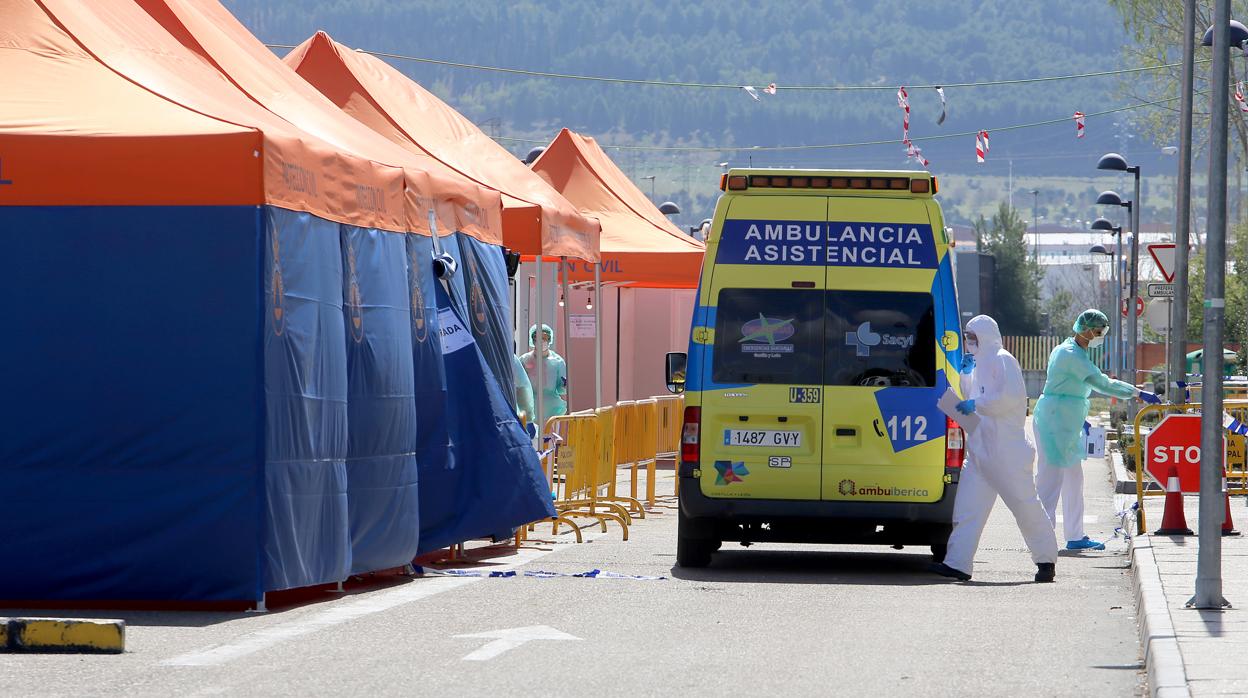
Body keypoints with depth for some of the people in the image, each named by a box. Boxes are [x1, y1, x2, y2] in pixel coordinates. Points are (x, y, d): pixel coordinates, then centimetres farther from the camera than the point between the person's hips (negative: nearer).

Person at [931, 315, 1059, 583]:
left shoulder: (1003, 361, -9)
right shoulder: (980, 363, 18)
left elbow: (1011, 396, -20)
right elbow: (971, 396, 25)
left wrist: (976, 404, -18)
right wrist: (966, 373, 10)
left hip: (1006, 448, -9)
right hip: (980, 447, 9)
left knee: (1024, 502, 0)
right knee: (968, 504, -1)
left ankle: (1046, 559, 10)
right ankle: (958, 563, -5)